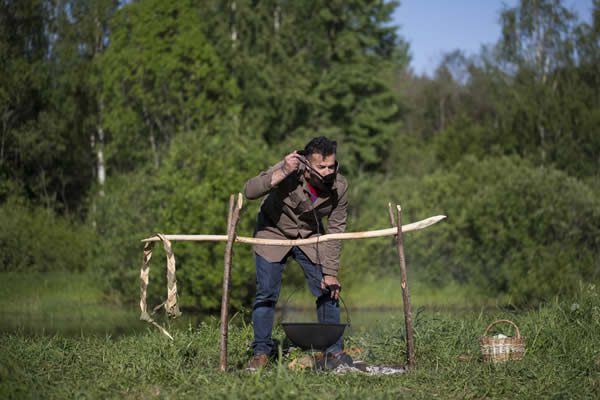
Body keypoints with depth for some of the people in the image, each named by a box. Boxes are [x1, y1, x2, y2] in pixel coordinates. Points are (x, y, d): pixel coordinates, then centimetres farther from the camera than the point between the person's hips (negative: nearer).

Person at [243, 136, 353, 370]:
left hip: (310, 237, 2)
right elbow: (249, 191, -37)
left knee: (328, 291, -4)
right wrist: (282, 173, -48)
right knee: (266, 294, -6)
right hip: (273, 233, -2)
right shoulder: (289, 171, -31)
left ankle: (334, 351, 8)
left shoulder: (339, 187, -22)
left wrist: (330, 272, -12)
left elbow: (336, 230, -12)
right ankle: (261, 352, 8)